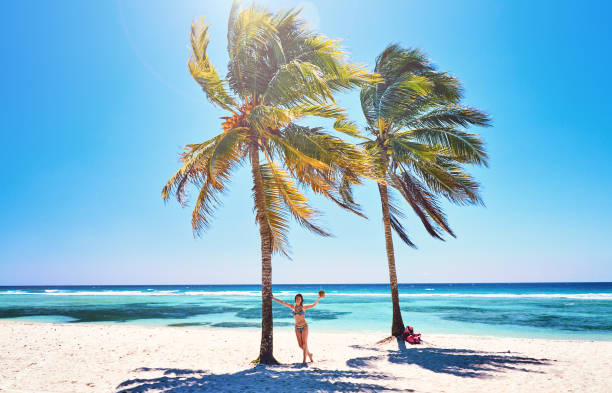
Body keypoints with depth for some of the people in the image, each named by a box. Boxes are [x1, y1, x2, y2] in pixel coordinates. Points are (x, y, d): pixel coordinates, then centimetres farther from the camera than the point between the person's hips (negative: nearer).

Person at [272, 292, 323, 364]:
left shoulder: (303, 307, -6)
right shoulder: (292, 306, 3)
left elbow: (313, 305, -18)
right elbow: (282, 302, 4)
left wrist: (319, 298, -30)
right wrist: (273, 298, 4)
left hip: (304, 326, -4)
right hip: (297, 328, 4)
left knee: (304, 343, -7)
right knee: (300, 345, 6)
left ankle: (304, 360, 1)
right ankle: (309, 354, 30)